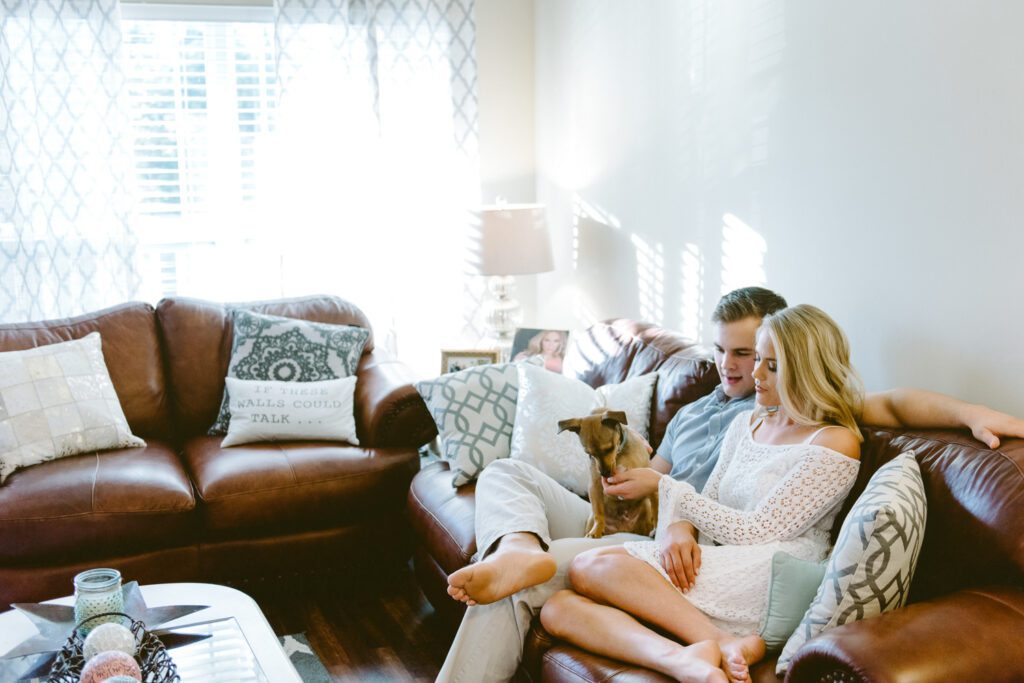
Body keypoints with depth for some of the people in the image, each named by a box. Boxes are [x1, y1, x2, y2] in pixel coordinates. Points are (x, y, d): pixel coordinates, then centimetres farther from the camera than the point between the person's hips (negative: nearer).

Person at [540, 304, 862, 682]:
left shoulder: (836, 443, -4)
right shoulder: (746, 423, 20)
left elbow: (755, 532, -9)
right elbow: (707, 506, 14)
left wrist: (666, 487, -6)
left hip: (766, 584, -8)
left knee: (591, 566, -24)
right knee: (559, 608, -19)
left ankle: (724, 642, -26)